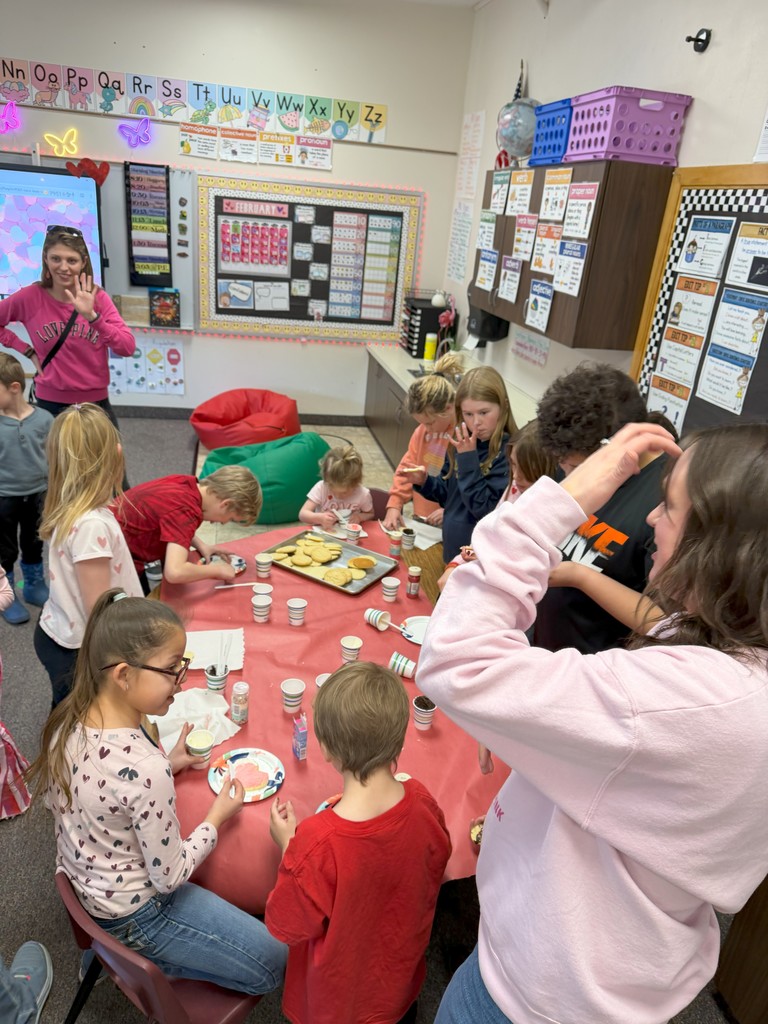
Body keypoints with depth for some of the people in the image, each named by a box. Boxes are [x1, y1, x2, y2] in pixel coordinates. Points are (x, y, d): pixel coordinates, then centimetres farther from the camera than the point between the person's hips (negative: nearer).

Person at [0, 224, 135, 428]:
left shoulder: (98, 297, -5)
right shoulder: (30, 297, -7)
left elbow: (127, 348, -17)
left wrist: (92, 316, -28)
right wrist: (28, 351, -2)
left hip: (96, 403, 1)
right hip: (50, 405, -1)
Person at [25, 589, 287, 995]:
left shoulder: (69, 720, -14)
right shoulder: (147, 771, -37)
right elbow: (169, 877, -22)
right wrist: (217, 817, -9)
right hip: (132, 915, -8)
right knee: (272, 962, 3)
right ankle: (137, 962, 7)